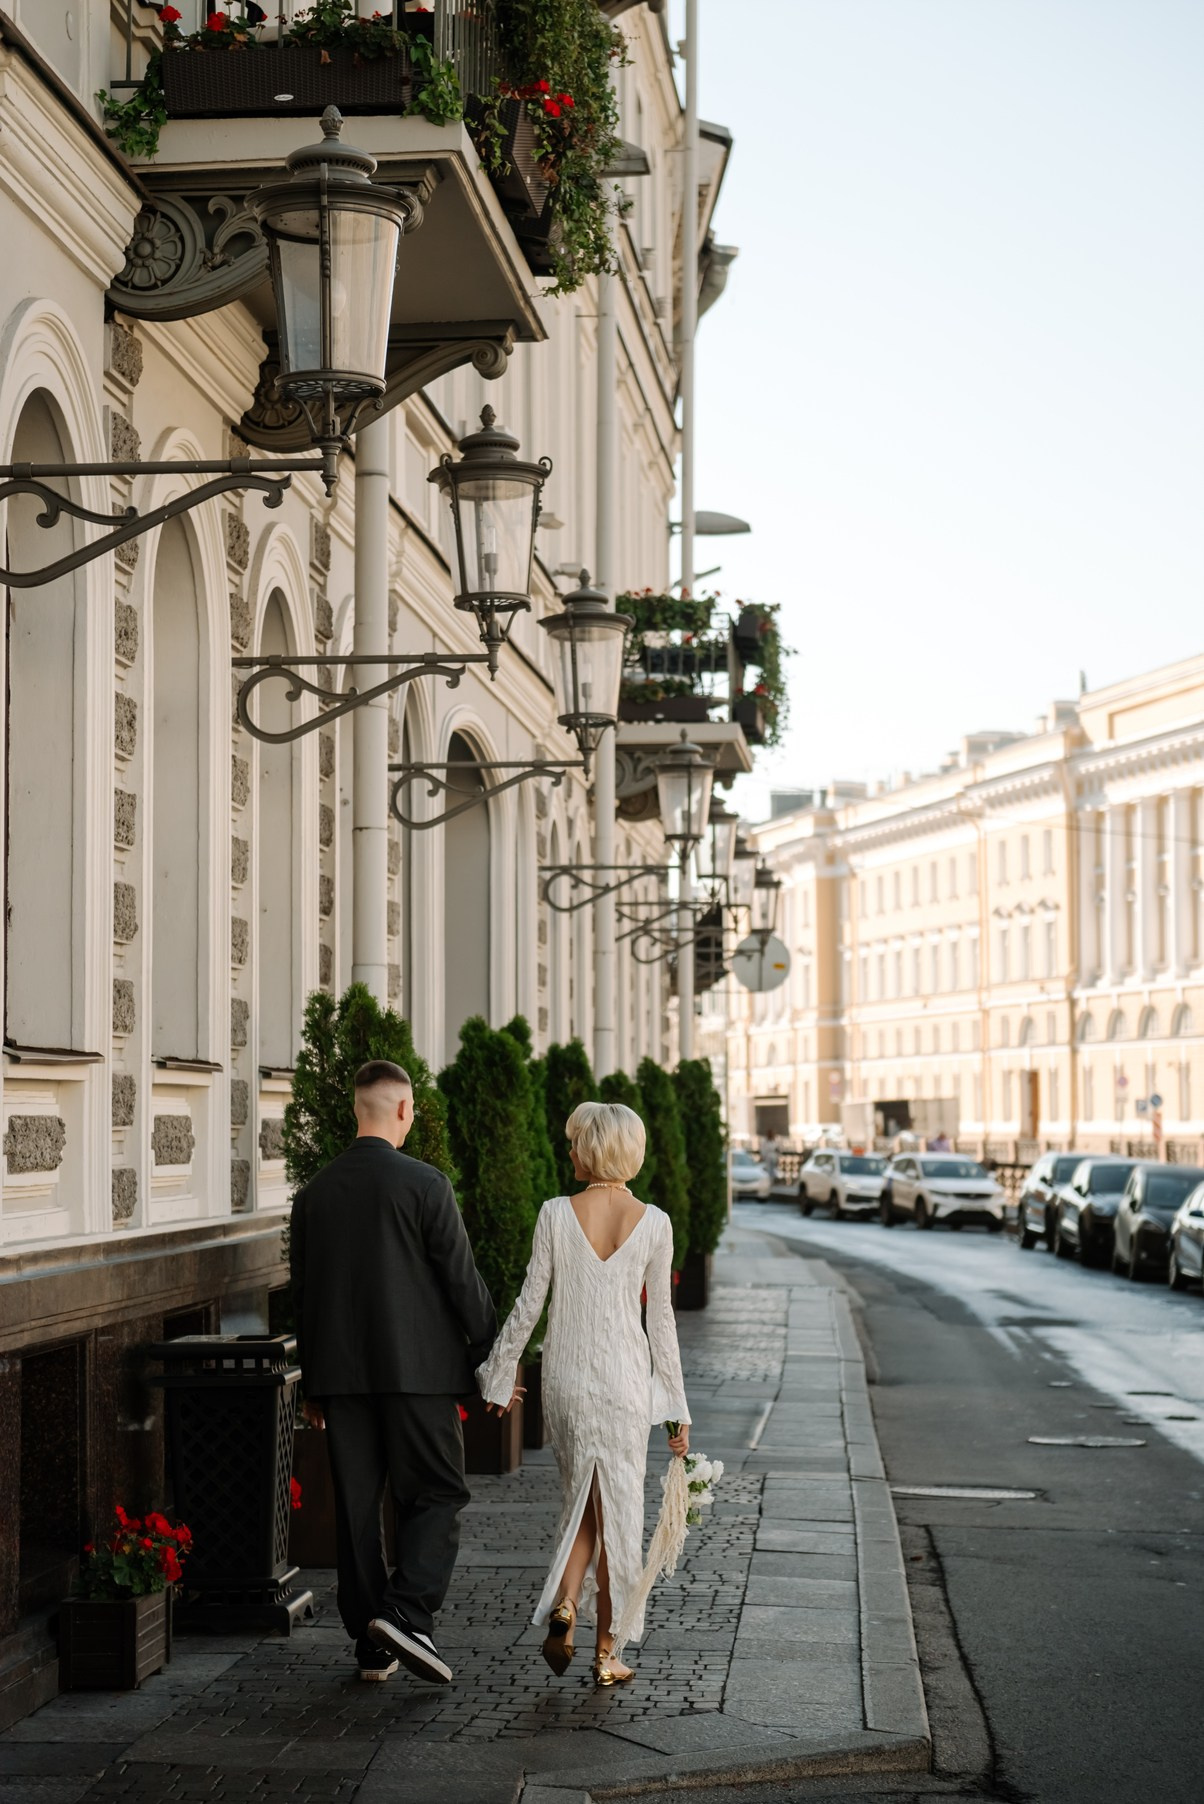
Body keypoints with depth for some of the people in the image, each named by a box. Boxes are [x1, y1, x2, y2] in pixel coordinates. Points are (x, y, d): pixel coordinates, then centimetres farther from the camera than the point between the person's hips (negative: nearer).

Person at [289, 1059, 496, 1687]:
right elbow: (462, 1280, -8)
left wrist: (313, 1384, 20)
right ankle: (406, 1613, -15)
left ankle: (372, 1646, 14)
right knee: (436, 1494, 4)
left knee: (356, 1506, 9)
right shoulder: (424, 1185, -9)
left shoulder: (314, 1193, 6)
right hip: (418, 1369, -4)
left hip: (339, 1372, 5)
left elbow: (303, 1290, 12)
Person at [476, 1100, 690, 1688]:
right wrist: (675, 1406, 5)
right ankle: (605, 1649, 11)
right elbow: (661, 1319, -2)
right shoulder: (653, 1223, -5)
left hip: (566, 1375, 1)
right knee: (616, 1507, 8)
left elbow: (529, 1304, -3)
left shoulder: (556, 1215, -7)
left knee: (581, 1501, 16)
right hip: (625, 1375, -1)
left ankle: (563, 1605, -8)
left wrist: (500, 1374, 9)